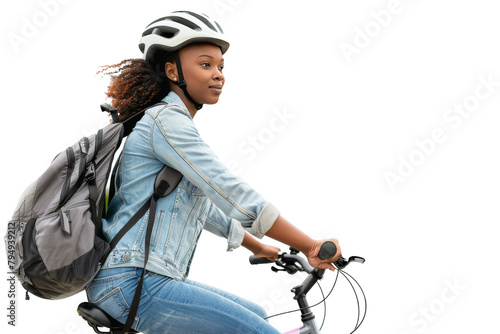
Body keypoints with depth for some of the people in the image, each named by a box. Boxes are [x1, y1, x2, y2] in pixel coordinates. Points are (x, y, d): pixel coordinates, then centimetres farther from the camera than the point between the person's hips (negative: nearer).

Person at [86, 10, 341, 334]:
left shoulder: (170, 123, 21)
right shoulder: (166, 120, -11)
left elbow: (206, 206, 31)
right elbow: (235, 197, -17)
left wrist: (258, 247, 38)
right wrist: (310, 246, -13)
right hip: (134, 285, -10)